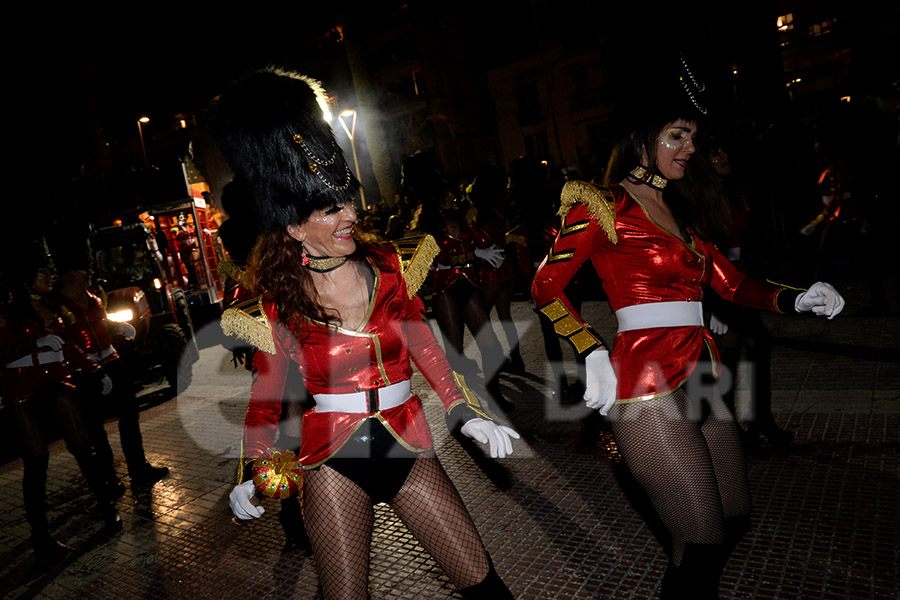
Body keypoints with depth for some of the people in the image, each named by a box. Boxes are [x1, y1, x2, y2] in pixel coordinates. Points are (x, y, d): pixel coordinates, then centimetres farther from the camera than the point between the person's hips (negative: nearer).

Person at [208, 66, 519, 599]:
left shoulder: (387, 266, -2)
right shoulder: (279, 298, -6)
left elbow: (426, 346, 3)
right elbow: (267, 389, 2)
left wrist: (467, 414, -6)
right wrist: (254, 472, -6)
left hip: (407, 442, 2)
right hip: (333, 458, -2)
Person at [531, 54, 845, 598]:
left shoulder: (680, 208, 17)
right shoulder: (604, 206, -6)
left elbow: (730, 281, 15)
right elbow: (548, 286, -8)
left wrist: (794, 299, -1)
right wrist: (593, 353, -18)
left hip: (702, 380, 8)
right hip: (650, 388, -8)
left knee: (735, 521, 17)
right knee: (704, 542, -2)